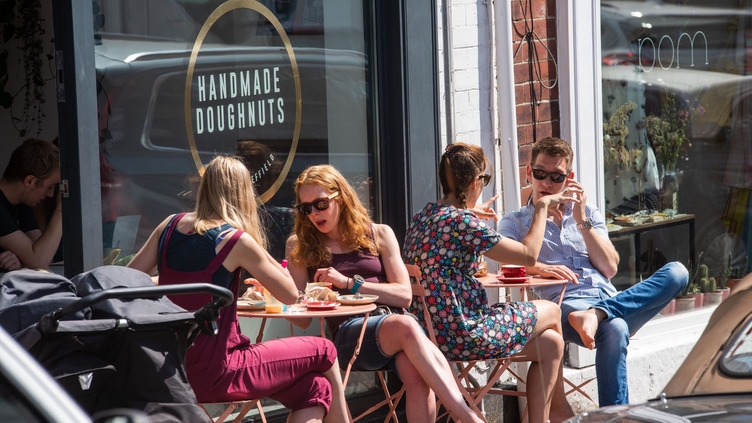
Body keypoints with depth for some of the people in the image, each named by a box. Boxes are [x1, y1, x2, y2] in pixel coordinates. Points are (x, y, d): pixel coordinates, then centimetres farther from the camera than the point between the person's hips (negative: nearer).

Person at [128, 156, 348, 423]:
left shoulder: (170, 225, 6)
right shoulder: (237, 241, -11)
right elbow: (290, 295, -3)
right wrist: (259, 250, 7)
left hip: (175, 366, 7)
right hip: (212, 372, -7)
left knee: (315, 390, 14)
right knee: (324, 351, 11)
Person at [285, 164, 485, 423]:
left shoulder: (379, 234, 15)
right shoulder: (299, 245, 15)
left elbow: (405, 295, 6)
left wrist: (350, 283, -4)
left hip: (392, 319, 2)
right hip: (349, 333, -2)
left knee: (416, 374, -39)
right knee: (405, 326, -39)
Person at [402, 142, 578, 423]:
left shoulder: (424, 216, 7)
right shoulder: (463, 223, -19)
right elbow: (529, 255, -13)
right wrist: (541, 208, -1)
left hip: (432, 331, 9)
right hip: (465, 334, -9)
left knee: (550, 344, 18)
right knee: (551, 312, 17)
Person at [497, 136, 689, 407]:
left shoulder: (589, 214, 27)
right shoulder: (515, 222, 18)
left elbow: (610, 268, 12)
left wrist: (582, 220, 6)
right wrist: (540, 268, -24)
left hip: (611, 300, 5)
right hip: (567, 305, -5)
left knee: (676, 272, -22)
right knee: (615, 331, -39)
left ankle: (598, 314, -36)